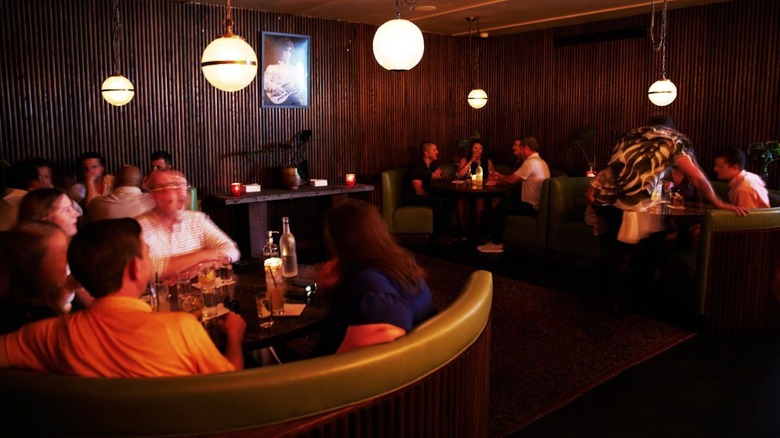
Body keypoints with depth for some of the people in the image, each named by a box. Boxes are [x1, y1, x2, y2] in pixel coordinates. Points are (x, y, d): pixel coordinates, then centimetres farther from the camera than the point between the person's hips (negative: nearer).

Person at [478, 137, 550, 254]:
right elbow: (516, 179, 18)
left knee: (500, 208, -10)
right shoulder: (540, 161, 15)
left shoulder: (531, 162, -19)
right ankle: (497, 237, 17)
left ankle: (497, 243, -2)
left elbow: (512, 180, -18)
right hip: (537, 204, 10)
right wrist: (501, 177, 13)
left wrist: (497, 181, 0)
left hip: (532, 207, -10)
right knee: (502, 202, 15)